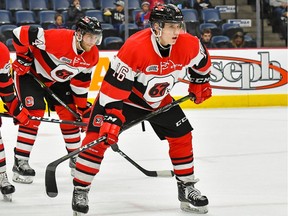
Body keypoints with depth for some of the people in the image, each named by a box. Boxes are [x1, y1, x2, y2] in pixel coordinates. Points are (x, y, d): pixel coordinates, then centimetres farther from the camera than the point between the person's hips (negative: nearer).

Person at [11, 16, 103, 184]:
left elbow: (81, 83, -1)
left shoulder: (92, 56, -14)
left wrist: (83, 108, -2)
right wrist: (23, 57, -21)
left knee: (69, 114, 1)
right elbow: (21, 33, -33)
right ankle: (20, 162, -12)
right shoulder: (58, 38, -37)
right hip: (31, 73, -6)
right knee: (33, 114, -17)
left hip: (58, 80, 7)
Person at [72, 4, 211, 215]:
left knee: (182, 136, 1)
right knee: (98, 138, -16)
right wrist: (111, 119, -34)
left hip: (159, 99, 5)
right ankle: (80, 190, -5)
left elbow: (202, 59, 7)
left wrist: (200, 82, 14)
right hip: (124, 94, -5)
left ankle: (187, 188, 18)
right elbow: (114, 87, -33)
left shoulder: (187, 45, -20)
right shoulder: (134, 47, -36)